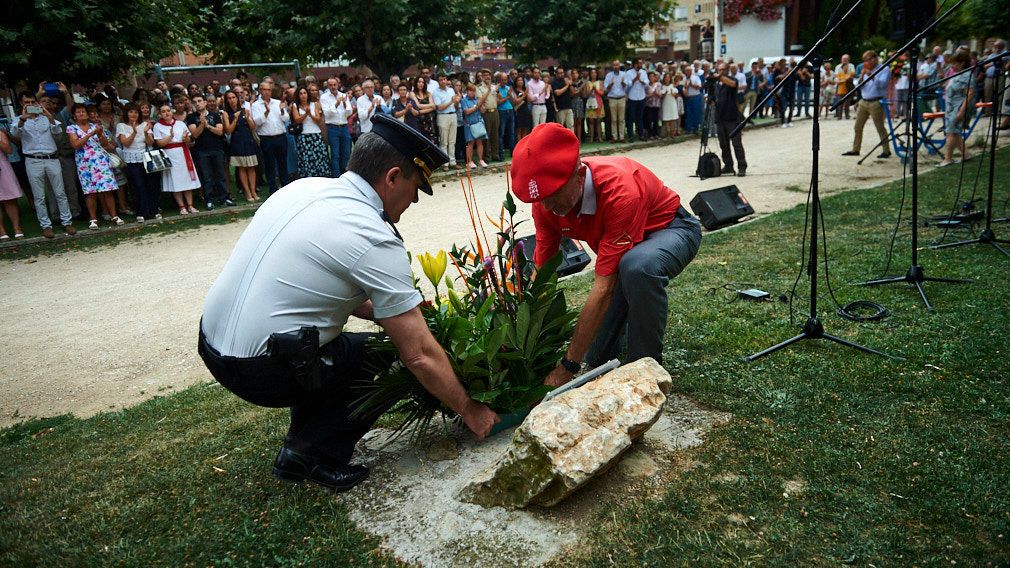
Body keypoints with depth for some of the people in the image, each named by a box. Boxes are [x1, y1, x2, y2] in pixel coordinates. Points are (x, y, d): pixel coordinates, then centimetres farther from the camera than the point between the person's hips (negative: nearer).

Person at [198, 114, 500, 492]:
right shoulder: (375, 241, -17)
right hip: (259, 370, -8)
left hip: (210, 342, 8)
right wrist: (470, 411, 0)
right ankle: (312, 454, 6)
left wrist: (383, 311, 15)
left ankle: (303, 448, 24)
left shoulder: (305, 187, 5)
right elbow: (420, 356, -14)